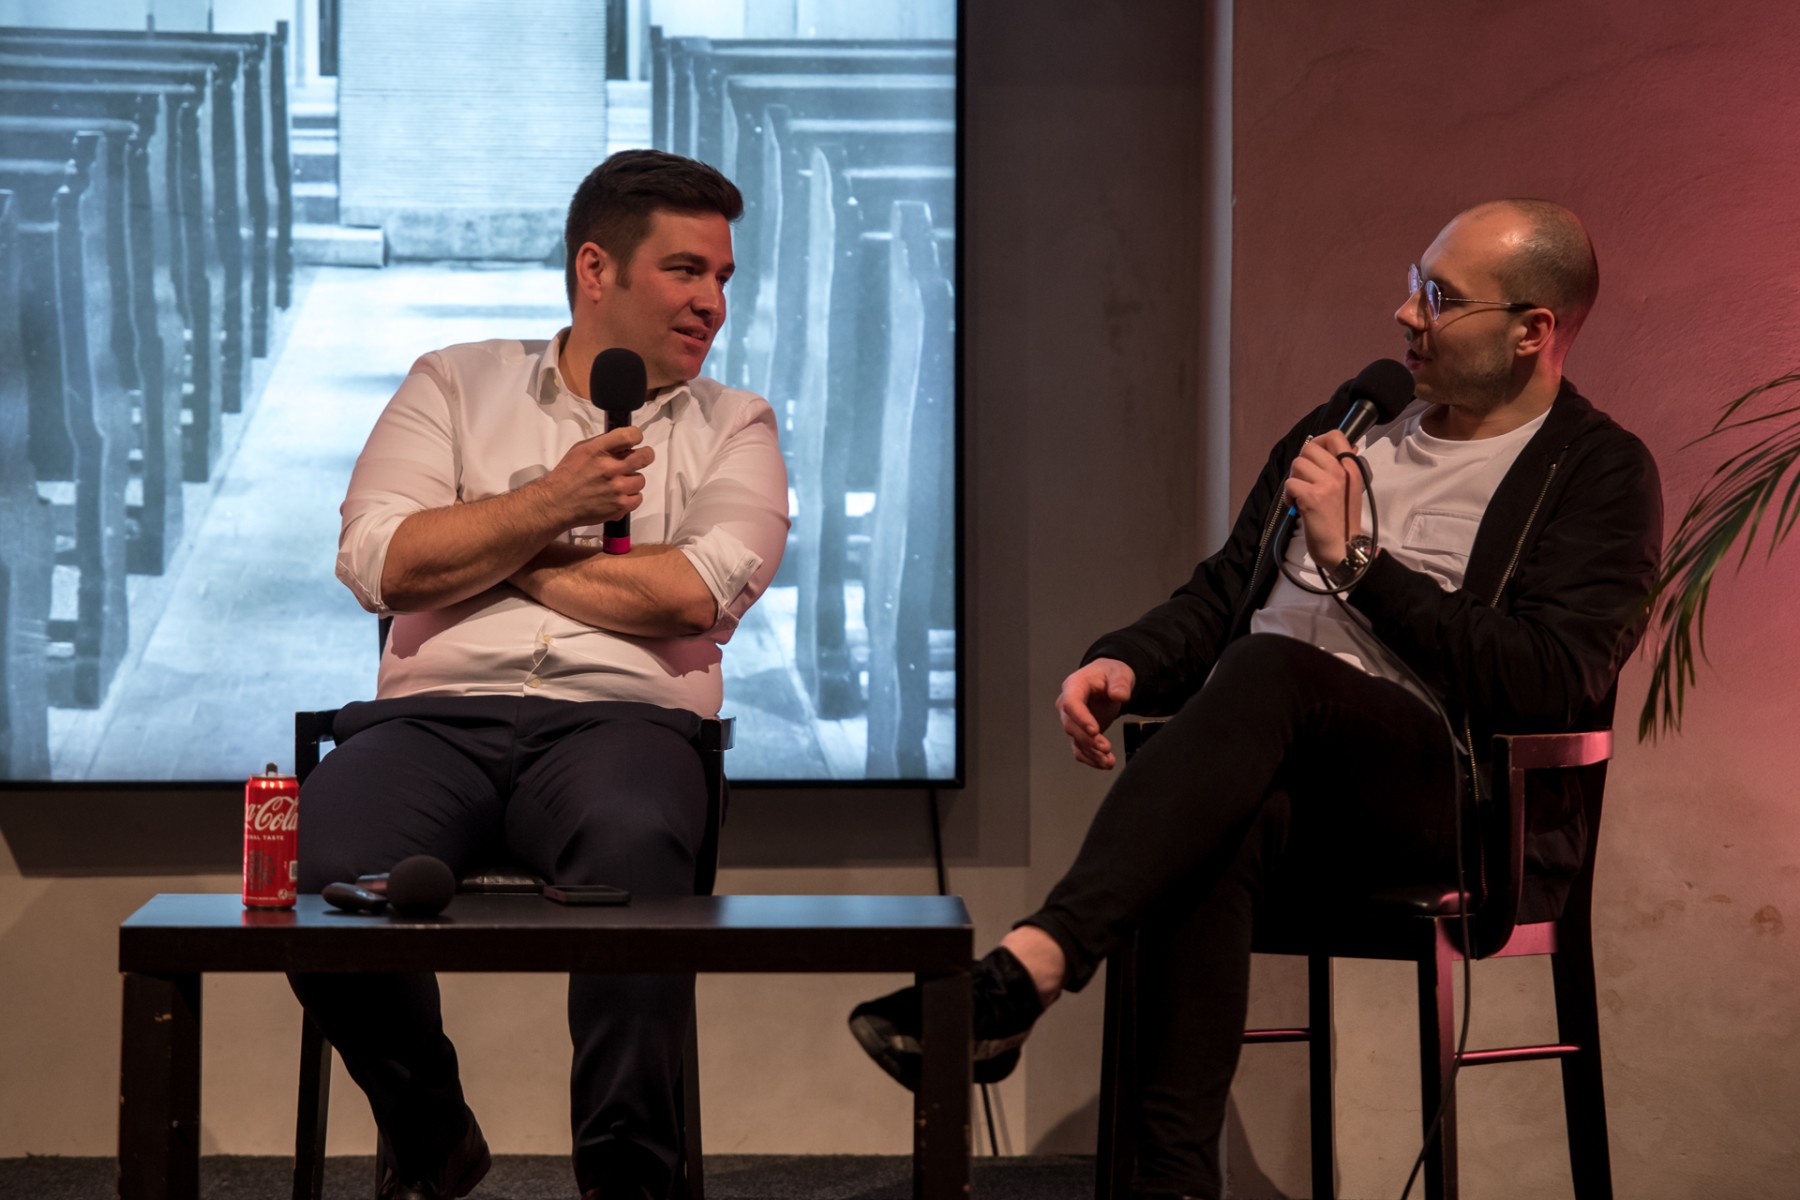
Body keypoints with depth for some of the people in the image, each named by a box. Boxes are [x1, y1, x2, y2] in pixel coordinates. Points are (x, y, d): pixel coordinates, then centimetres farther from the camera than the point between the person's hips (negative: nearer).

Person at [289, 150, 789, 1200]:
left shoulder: (733, 426, 17)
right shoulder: (457, 385, 18)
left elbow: (696, 594, -3)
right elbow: (377, 560, 3)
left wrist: (480, 547, 3)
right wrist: (551, 504, -2)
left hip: (617, 718, -1)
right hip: (434, 715, 1)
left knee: (633, 843, -38)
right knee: (323, 871, -30)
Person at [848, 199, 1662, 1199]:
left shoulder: (1602, 474, 5)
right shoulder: (1354, 416, 24)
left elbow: (1549, 685, -10)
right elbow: (1219, 595, 26)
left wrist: (1356, 561, -11)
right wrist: (1125, 665, 3)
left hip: (1455, 795, -4)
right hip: (1268, 770, 4)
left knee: (1272, 669, -36)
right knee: (1222, 827, -36)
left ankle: (1026, 967, -48)